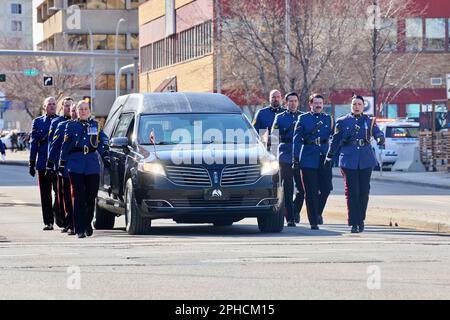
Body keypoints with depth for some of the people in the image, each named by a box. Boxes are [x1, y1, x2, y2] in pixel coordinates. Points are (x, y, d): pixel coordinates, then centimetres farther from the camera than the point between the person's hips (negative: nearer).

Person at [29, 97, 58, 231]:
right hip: (43, 163, 1)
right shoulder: (38, 122, 9)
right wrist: (32, 163, 3)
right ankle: (48, 222, 8)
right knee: (45, 195, 3)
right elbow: (33, 143, 8)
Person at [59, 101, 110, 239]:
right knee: (79, 198, -7)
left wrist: (106, 156, -9)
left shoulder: (96, 125, 12)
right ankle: (80, 230, -6)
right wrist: (62, 164, 7)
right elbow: (65, 146, 10)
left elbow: (102, 143, 6)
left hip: (93, 166, 2)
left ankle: (88, 223, 26)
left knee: (91, 197, 4)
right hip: (76, 167, -2)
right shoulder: (71, 126, 9)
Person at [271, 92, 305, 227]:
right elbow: (274, 136, 4)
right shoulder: (280, 117, 9)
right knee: (287, 189, -2)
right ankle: (290, 218, 3)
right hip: (285, 157, -1)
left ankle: (296, 210, 22)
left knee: (302, 188, -3)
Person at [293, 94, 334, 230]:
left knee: (326, 188, -3)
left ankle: (318, 212, 23)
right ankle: (314, 221, 4)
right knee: (311, 192, -2)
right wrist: (296, 158, -6)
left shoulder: (328, 119, 11)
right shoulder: (303, 119, 4)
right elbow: (297, 139, 1)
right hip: (308, 160, -2)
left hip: (324, 159, 2)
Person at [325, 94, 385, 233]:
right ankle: (354, 223, -2)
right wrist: (329, 157, 13)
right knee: (352, 192, -5)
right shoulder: (343, 121, 7)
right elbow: (336, 140, 12)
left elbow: (378, 133, -4)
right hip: (349, 161, -1)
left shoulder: (369, 121, 8)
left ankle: (361, 220, 18)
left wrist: (380, 139, -27)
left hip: (366, 161, 1)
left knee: (364, 191, 3)